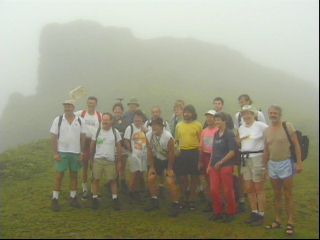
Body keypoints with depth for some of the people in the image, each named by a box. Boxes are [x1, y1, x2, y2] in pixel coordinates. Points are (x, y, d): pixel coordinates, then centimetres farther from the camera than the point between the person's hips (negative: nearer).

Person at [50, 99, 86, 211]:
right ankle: (55, 199, 11)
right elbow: (53, 137, -4)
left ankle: (73, 198, 21)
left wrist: (82, 153, 0)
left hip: (75, 153, 2)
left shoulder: (80, 121, 0)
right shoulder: (58, 120, -4)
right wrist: (56, 153, -10)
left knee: (74, 175, 10)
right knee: (59, 176, 3)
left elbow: (82, 137, 3)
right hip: (62, 152, -2)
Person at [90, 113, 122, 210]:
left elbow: (118, 147, 4)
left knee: (112, 180, 2)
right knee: (96, 179, 4)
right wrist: (92, 159, 6)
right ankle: (95, 199, 14)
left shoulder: (115, 132, 0)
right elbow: (92, 146, 7)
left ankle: (115, 200, 10)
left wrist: (119, 161, 3)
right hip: (98, 160, 1)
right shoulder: (97, 131, 1)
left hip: (110, 161, -1)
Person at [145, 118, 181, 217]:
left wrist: (169, 168, -13)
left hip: (168, 160, -6)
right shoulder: (149, 135, -15)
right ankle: (155, 201, 20)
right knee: (151, 178, 2)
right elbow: (150, 151, -4)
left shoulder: (168, 137, -30)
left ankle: (175, 205, -1)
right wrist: (151, 166, -2)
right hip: (157, 159, 6)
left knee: (170, 182, -14)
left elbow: (171, 153, -19)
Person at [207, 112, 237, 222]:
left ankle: (231, 213, 17)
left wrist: (221, 162, -16)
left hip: (226, 166, -6)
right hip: (214, 166, 6)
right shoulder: (216, 134, 12)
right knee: (214, 190, 6)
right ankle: (218, 212, 21)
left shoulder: (229, 134, -8)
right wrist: (210, 164, 13)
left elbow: (232, 152, -13)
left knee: (228, 190, 2)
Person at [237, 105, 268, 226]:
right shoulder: (241, 128, 11)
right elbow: (238, 144, 21)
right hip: (245, 159, 7)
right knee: (248, 188, 10)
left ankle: (261, 215, 10)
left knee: (259, 188, 0)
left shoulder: (260, 125, -9)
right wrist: (239, 140, -1)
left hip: (257, 158, -7)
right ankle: (254, 212, 23)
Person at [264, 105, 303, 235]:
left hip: (286, 163, -5)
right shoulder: (267, 130, 6)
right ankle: (277, 220, 21)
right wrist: (265, 167, 13)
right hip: (272, 165, 5)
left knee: (288, 195, 1)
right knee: (277, 195, 12)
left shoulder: (288, 126, -9)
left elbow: (296, 145, -9)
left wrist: (299, 162, -14)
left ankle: (290, 223, 9)